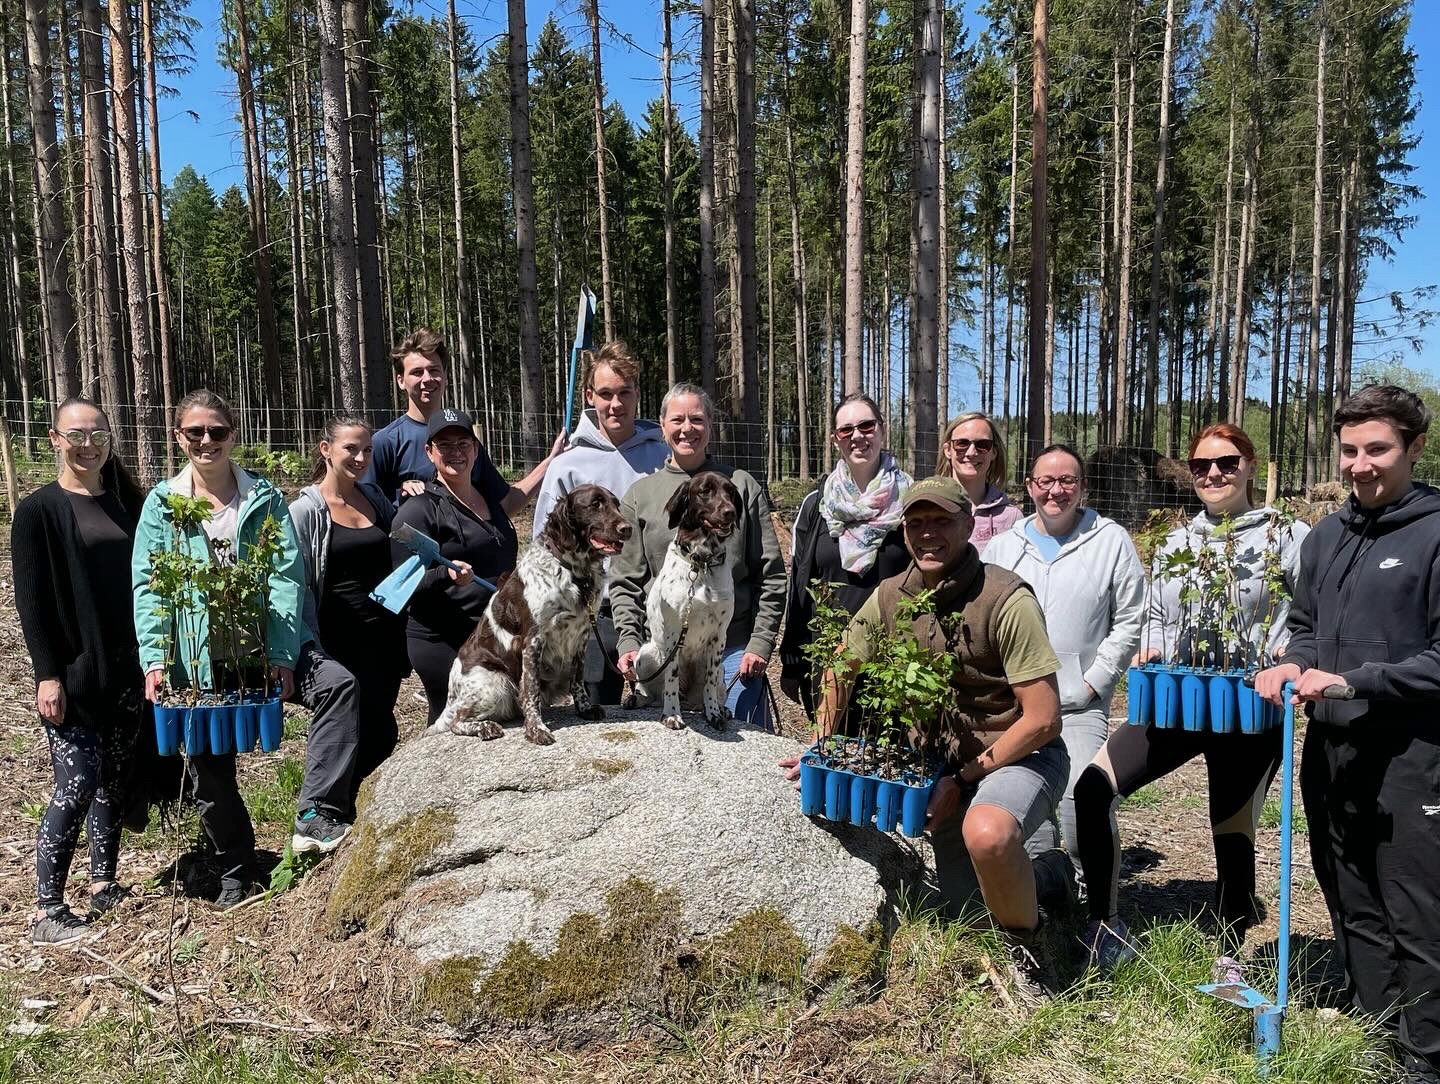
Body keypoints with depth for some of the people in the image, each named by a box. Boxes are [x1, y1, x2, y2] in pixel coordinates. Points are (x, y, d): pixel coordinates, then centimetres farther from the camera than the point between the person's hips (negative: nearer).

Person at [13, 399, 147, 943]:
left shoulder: (126, 502, 10)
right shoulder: (38, 510, -5)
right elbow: (31, 600, -8)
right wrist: (47, 675, -14)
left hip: (126, 669, 5)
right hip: (74, 673, -5)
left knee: (114, 778, 12)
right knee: (78, 783, -6)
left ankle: (103, 884, 25)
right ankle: (46, 909, 6)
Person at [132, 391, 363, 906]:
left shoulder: (264, 497, 2)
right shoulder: (162, 502, 4)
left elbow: (286, 576, -7)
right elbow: (146, 585, -1)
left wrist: (280, 655, -18)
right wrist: (154, 659, -14)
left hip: (260, 645, -1)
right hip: (196, 659, 1)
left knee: (337, 683, -27)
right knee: (209, 768, 9)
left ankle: (316, 816, -22)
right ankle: (236, 872, 30)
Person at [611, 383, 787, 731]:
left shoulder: (743, 487, 3)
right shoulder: (640, 495, 6)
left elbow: (770, 575, 2)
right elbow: (625, 581, 6)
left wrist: (761, 642, -5)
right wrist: (629, 641, -6)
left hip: (734, 652, -1)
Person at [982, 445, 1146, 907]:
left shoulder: (1112, 541, 2)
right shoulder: (1002, 547, 10)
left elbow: (1128, 624, 2)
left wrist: (1092, 683, -4)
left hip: (1080, 706, -3)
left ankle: (1087, 883, 8)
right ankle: (1043, 872, 22)